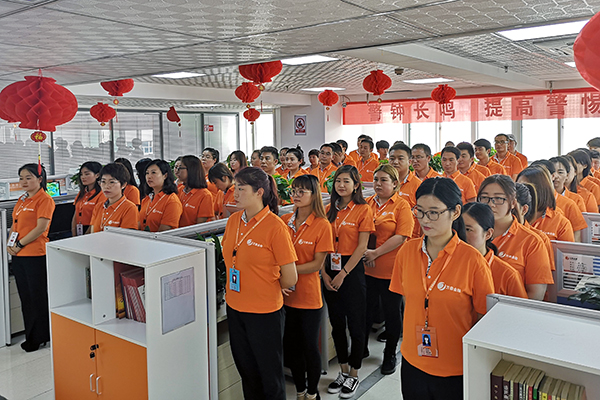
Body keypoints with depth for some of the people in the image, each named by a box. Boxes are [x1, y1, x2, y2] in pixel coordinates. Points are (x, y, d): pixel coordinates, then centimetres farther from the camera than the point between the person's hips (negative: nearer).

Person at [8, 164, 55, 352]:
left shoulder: (45, 200, -10)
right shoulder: (22, 200, 16)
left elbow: (41, 227, -17)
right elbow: (15, 224, 19)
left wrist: (20, 244, -14)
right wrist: (9, 244, 3)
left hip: (36, 255, -8)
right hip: (18, 256, 8)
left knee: (38, 297, 2)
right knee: (26, 297, 14)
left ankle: (40, 337, 15)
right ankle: (31, 336, 26)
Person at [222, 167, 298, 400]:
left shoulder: (275, 226, -18)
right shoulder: (233, 221, 1)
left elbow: (289, 279, -15)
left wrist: (266, 290, 1)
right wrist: (233, 290, 7)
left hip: (265, 312, -6)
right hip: (235, 308, 6)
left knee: (270, 373, 11)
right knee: (246, 369, 21)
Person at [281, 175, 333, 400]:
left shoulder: (322, 225, -9)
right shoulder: (283, 222, 3)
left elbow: (316, 264, -12)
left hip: (308, 296, -4)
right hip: (285, 295, 4)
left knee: (310, 347, 8)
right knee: (290, 346, 14)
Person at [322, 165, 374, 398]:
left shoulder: (363, 210, -6)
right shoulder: (329, 210, 8)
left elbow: (362, 246, -10)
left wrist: (343, 273, -13)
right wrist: (324, 272, -5)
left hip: (352, 270, -5)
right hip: (330, 271, 5)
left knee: (355, 325, 5)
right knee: (337, 324, 13)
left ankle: (354, 375, 21)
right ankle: (343, 371, 29)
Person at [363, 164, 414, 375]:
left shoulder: (402, 205, -6)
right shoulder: (368, 203, 7)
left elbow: (401, 236, -15)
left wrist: (376, 253, -18)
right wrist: (363, 252, -5)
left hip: (391, 269, -4)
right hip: (367, 268, 4)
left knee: (392, 311, 10)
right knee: (366, 308, 15)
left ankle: (390, 354, 28)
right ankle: (362, 347, 35)